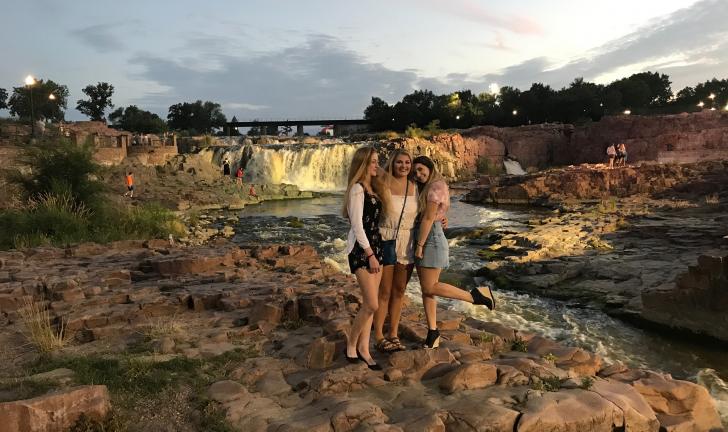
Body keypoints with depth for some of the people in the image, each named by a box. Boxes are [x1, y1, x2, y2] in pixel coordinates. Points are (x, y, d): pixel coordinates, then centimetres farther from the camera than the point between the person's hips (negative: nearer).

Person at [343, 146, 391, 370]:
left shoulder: (374, 187, 14)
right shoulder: (357, 188, -11)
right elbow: (357, 225, -16)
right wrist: (370, 254, -17)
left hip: (375, 244, 8)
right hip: (360, 248, -8)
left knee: (369, 303, 8)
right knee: (372, 304, -8)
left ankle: (363, 348, 17)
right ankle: (352, 341, 12)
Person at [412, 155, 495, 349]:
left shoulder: (435, 187, -11)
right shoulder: (424, 188, 17)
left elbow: (428, 218, -17)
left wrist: (419, 245, -18)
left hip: (431, 239, -9)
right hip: (422, 239, 9)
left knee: (430, 288, -10)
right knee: (426, 289, 8)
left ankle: (476, 295, -3)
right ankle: (432, 331, 14)